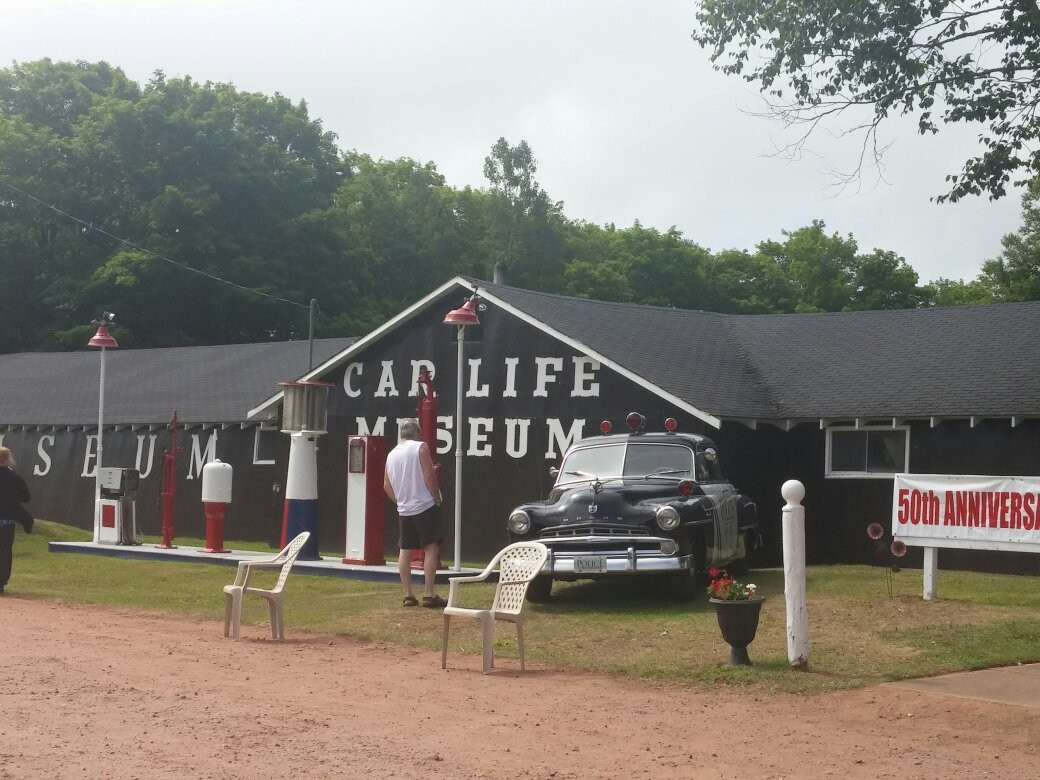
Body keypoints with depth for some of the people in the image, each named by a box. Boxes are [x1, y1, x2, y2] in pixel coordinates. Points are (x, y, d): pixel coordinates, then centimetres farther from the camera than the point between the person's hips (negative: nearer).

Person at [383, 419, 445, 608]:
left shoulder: (392, 454, 11)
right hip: (425, 506, -6)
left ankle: (408, 596, 10)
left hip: (404, 510, 6)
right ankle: (429, 595, -12)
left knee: (405, 551, 9)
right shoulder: (420, 447, -6)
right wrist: (437, 499, -6)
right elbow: (429, 476, -13)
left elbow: (387, 485, 13)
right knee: (431, 549, -5)